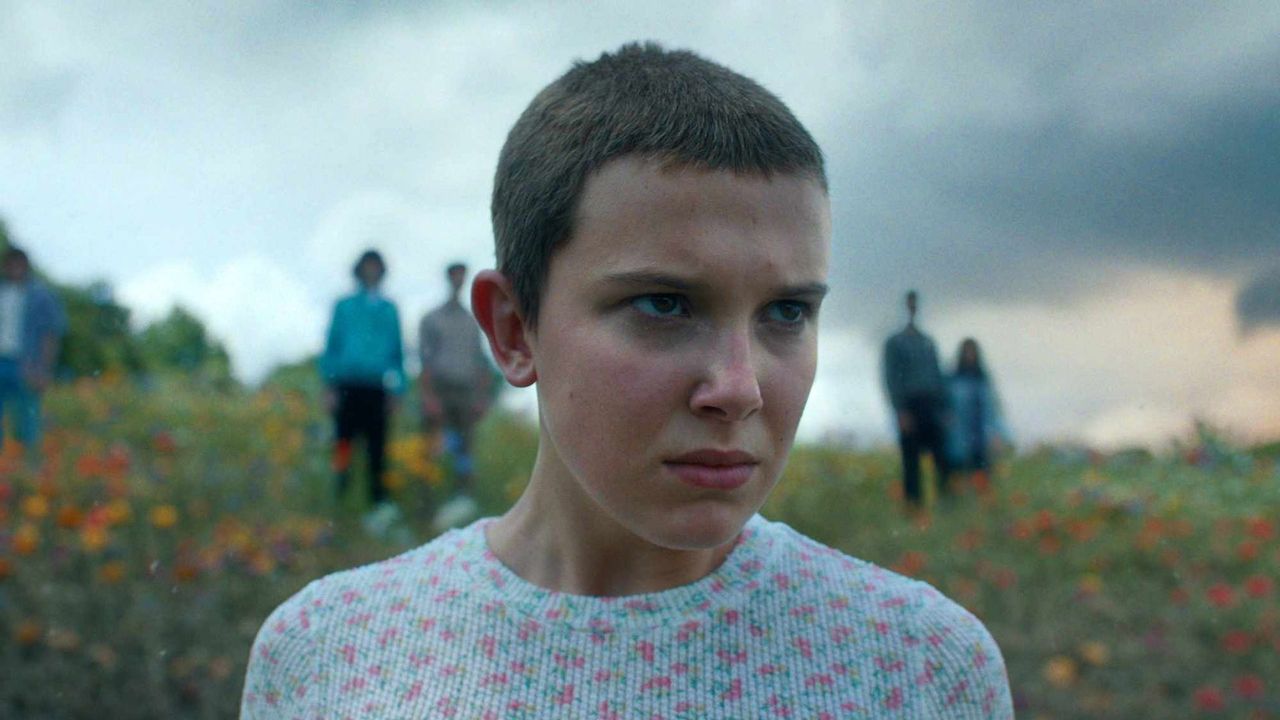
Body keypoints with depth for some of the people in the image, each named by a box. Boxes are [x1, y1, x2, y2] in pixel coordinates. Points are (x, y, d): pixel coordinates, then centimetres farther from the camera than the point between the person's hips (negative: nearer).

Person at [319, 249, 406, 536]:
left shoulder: (389, 309, 14)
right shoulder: (344, 307, 11)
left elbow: (398, 351, 15)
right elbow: (331, 347, 10)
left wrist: (396, 389, 7)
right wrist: (330, 384, 0)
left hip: (378, 388, 1)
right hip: (349, 385, 0)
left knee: (376, 448, -4)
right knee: (344, 442, -2)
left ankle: (379, 502, -6)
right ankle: (339, 500, 8)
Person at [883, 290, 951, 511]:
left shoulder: (928, 342, 17)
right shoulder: (895, 342, 3)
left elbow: (938, 375, 18)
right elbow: (891, 379, -4)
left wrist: (944, 407, 10)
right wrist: (901, 411, -13)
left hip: (932, 406, 4)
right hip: (910, 406, -4)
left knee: (941, 453, -2)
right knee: (911, 457, -1)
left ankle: (946, 493, 0)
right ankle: (912, 500, 2)